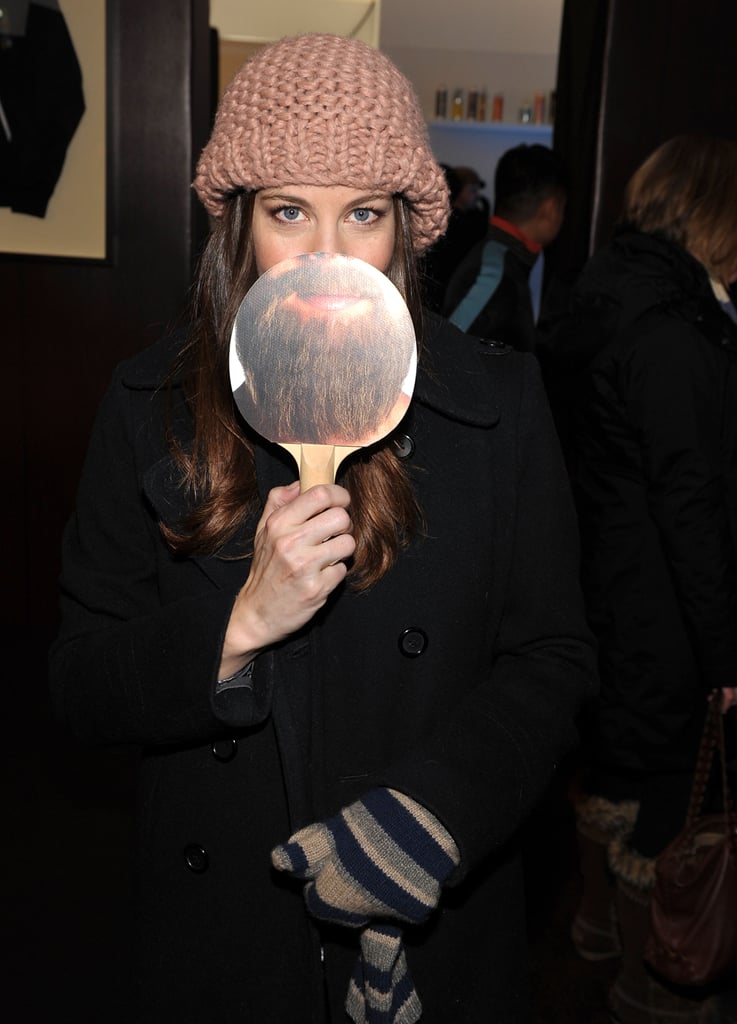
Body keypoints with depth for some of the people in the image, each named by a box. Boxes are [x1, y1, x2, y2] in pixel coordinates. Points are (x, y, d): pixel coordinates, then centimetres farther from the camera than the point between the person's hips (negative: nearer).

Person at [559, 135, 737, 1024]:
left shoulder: (613, 290, 7)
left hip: (605, 577, 10)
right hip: (660, 605, -9)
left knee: (612, 750, 23)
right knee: (662, 784, 7)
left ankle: (599, 914, 45)